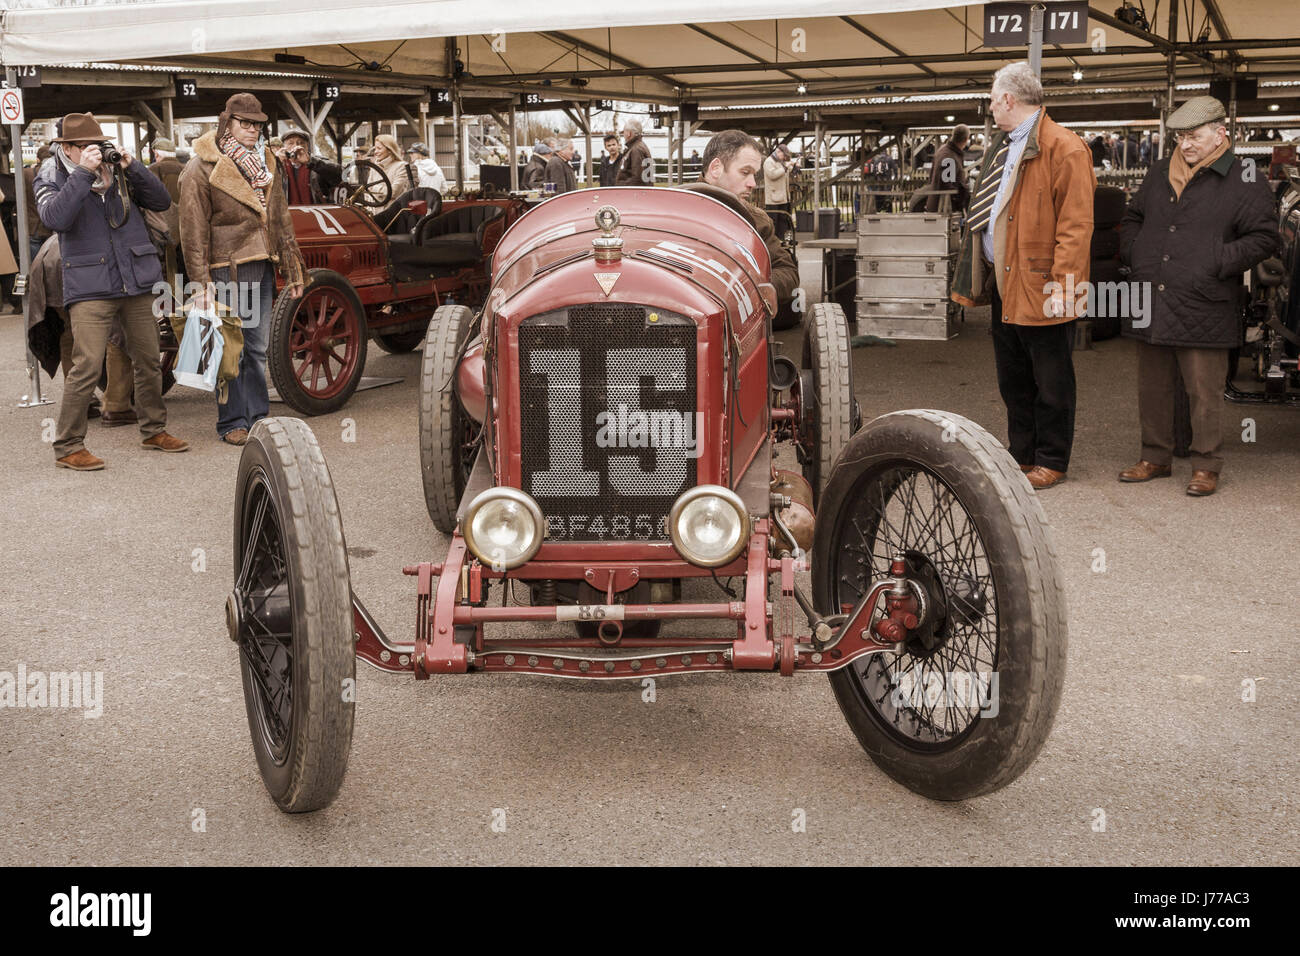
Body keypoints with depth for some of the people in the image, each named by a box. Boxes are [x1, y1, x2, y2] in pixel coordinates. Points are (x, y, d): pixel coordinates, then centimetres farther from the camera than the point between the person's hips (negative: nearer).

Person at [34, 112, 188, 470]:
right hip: (90, 288, -4)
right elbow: (55, 218, -19)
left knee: (149, 362, 12)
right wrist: (83, 172, -21)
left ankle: (153, 430, 29)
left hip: (137, 282, 4)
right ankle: (67, 447, -2)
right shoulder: (52, 177, 1)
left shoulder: (118, 171, 10)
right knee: (87, 368, -11)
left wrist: (133, 168, -8)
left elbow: (161, 201, 4)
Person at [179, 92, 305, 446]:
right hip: (227, 268, -6)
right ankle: (232, 422, 7)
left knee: (257, 347, 10)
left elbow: (281, 219, 18)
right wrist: (201, 281, -14)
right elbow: (194, 230, -8)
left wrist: (292, 269, 14)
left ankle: (256, 417, 18)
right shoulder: (202, 168, -6)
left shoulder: (267, 162, 14)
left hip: (262, 265, 6)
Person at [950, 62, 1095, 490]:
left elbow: (1076, 226, -17)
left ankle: (1051, 462, 15)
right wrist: (981, 276, 15)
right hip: (1004, 285, 9)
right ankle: (1021, 456, 28)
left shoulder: (1064, 149, -13)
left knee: (1050, 383, 3)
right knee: (1013, 381, 16)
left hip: (1041, 288, -9)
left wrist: (1062, 284, -23)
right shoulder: (1001, 147, 16)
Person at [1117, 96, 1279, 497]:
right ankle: (1155, 458, 26)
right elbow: (1132, 219, 27)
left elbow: (1263, 238, -6)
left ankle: (1206, 467, 11)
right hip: (1151, 306, 6)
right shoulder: (1159, 174, 15)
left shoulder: (1244, 180, -3)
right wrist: (1134, 255, 11)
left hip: (1203, 309, -5)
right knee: (1152, 388, 13)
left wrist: (1217, 264, -13)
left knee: (1204, 392, -1)